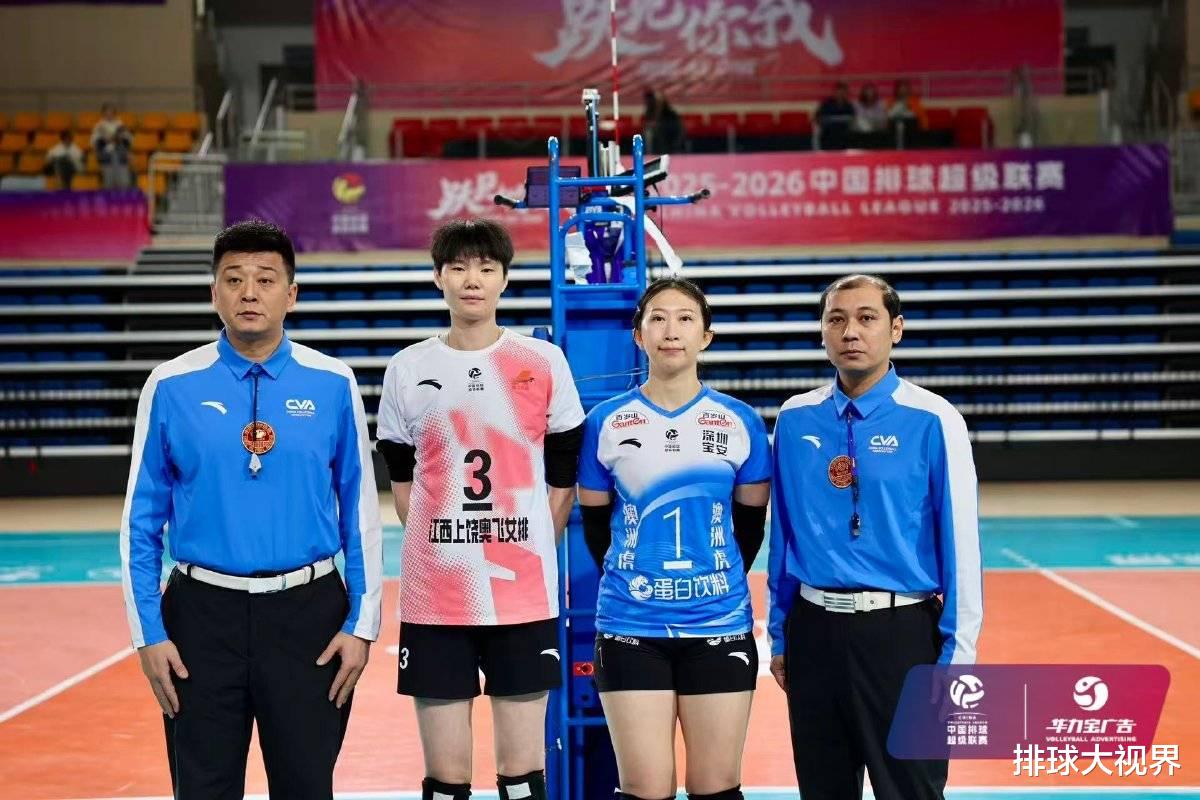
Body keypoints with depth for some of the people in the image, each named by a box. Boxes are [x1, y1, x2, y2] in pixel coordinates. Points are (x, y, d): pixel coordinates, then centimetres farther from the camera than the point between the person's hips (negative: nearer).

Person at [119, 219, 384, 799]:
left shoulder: (333, 384, 0)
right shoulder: (172, 386, -1)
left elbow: (360, 510, 2)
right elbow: (142, 518, 2)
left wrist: (362, 622, -2)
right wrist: (148, 633, -3)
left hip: (308, 613, 0)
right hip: (205, 614, 0)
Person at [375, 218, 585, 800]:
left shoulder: (544, 362, 2)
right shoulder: (408, 370, 5)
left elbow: (563, 474, 9)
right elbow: (401, 477, 14)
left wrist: (530, 551, 6)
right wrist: (439, 545, 6)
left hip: (524, 596, -1)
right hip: (433, 598, 1)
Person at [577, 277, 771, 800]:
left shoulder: (740, 422, 2)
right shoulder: (606, 422, 0)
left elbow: (750, 523, 11)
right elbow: (595, 522, 9)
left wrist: (717, 586, 12)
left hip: (720, 627, 1)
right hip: (631, 629, -1)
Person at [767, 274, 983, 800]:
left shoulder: (932, 420, -7)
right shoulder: (794, 419, 5)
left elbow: (960, 540, -9)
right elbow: (782, 532, 10)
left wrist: (957, 655, -10)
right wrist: (779, 635, 11)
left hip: (901, 633, -4)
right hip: (814, 631, 4)